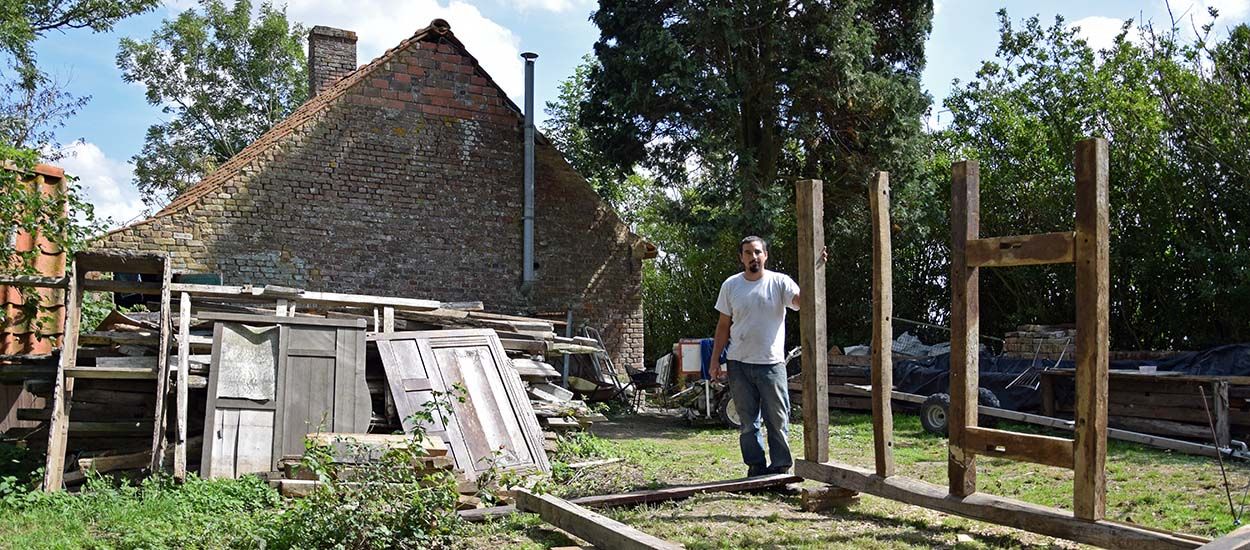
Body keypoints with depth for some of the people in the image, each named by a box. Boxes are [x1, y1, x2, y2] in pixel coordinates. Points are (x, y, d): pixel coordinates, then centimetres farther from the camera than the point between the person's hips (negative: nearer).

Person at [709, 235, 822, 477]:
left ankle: (781, 466, 12)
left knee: (778, 419, 2)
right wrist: (715, 360, 7)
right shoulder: (730, 285, 5)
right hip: (739, 365, 3)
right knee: (747, 421, 10)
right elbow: (723, 326, 9)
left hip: (771, 364, -2)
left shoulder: (780, 282, -3)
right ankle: (756, 466, 21)